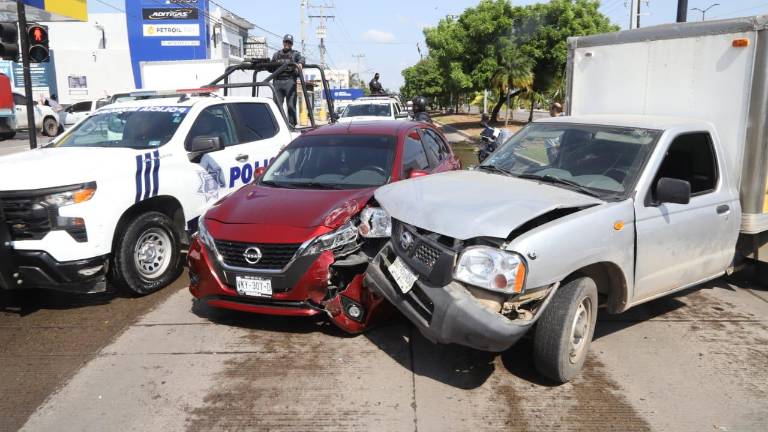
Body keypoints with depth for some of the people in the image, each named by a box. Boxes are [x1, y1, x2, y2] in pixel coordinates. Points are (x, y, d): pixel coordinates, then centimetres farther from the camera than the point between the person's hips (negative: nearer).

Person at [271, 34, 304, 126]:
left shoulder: (295, 54, 16)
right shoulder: (276, 55, 25)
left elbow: (301, 59, -6)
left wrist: (300, 63, -29)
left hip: (290, 81, -3)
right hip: (277, 81, 3)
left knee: (291, 104, -6)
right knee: (277, 104, -2)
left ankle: (292, 124, -3)